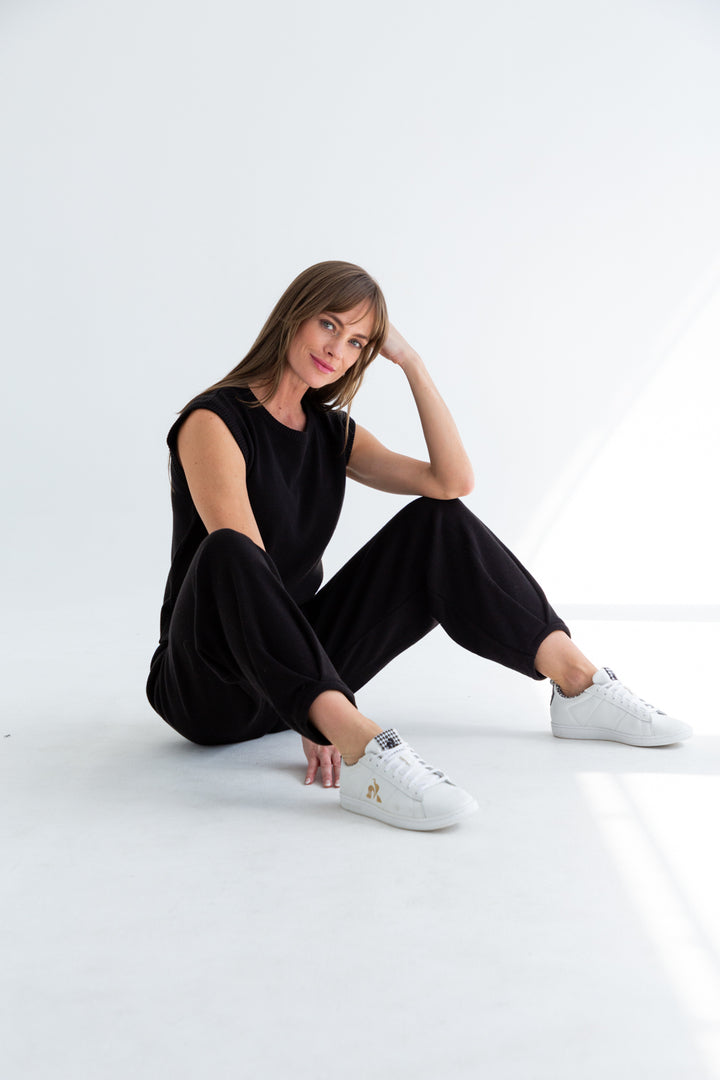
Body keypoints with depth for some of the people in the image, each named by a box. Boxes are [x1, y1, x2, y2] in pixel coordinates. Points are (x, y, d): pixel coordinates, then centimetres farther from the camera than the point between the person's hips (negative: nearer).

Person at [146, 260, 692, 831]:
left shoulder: (331, 432, 8)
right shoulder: (214, 423, -14)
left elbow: (452, 480, -5)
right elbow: (238, 564, -26)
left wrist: (411, 361, -7)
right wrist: (328, 721, -32)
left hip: (298, 662, 6)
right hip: (208, 689, -6)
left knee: (440, 524, -5)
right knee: (226, 553, -39)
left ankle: (580, 683, -6)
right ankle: (363, 752, -48)